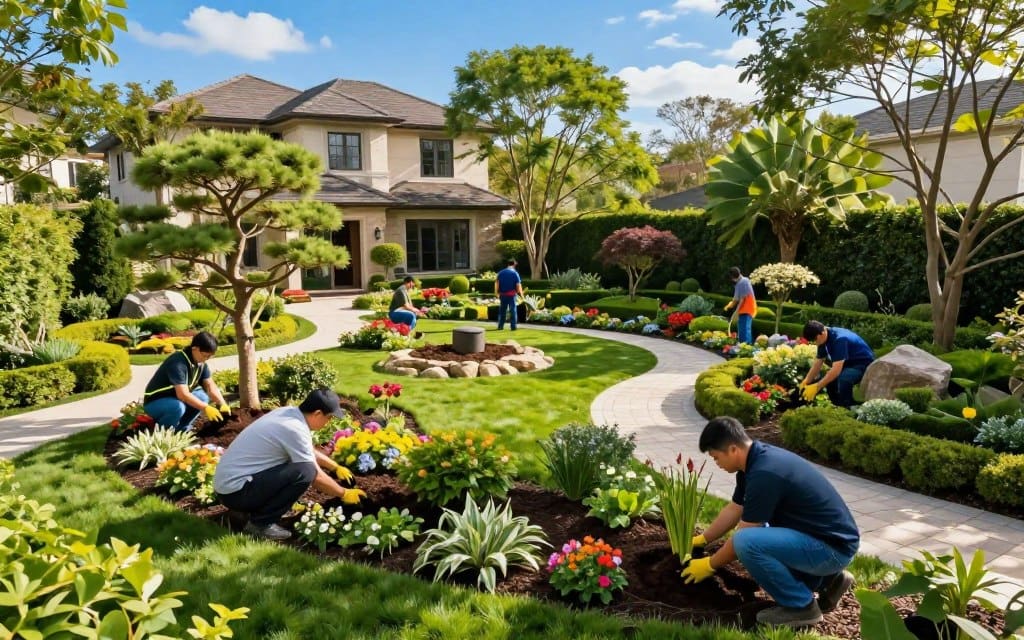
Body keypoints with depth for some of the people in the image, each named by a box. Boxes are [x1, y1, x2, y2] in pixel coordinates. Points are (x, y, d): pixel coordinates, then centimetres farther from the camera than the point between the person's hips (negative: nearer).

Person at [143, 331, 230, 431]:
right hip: (155, 402, -8)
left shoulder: (201, 363, -3)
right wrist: (206, 408, -37)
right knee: (178, 407, -36)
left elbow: (211, 386, -5)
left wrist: (223, 404, -20)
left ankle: (180, 428, 3)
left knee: (203, 397, -12)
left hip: (175, 398, 8)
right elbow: (183, 394, -35)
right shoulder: (178, 363, -29)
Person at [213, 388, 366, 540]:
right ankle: (261, 523, -8)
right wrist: (344, 494, 2)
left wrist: (336, 467, 26)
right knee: (305, 471, -22)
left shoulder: (288, 412, 4)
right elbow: (316, 477, -12)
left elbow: (310, 451, 24)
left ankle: (258, 506, 14)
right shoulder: (295, 430, -22)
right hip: (234, 491, -10)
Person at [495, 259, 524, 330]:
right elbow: (518, 285, -9)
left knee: (502, 310, 12)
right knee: (513, 310, 2)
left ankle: (500, 326, 12)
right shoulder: (515, 273, -5)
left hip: (503, 294, 3)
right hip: (512, 295, -3)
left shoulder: (501, 273, 5)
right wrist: (520, 293, 7)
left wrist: (496, 293, 11)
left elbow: (497, 283, 1)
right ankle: (513, 326, -2)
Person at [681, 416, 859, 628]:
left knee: (748, 541, -27)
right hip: (818, 535, 10)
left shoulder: (764, 474, -26)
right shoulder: (757, 458, 3)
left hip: (834, 546, -10)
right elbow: (734, 510, 18)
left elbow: (743, 539, -17)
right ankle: (826, 579, 17)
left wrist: (709, 565, -1)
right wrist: (701, 539, 26)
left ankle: (801, 605, -5)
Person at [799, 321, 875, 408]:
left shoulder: (839, 339, -31)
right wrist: (806, 382, -7)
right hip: (850, 363, 10)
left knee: (843, 378, -35)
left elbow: (836, 369, -36)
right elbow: (818, 363, 3)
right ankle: (838, 406, 11)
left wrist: (816, 387, -34)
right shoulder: (824, 338, -4)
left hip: (864, 363, -9)